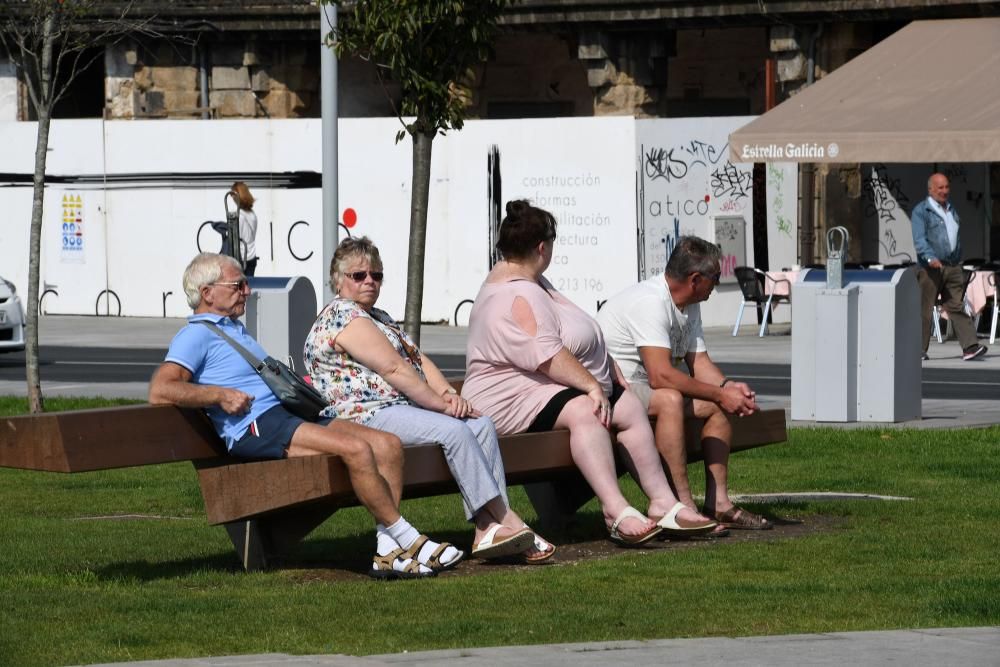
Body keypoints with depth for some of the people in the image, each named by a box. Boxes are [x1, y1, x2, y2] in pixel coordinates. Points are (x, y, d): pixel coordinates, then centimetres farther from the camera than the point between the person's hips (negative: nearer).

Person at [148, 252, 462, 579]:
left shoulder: (236, 330, 30)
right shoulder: (196, 335, 0)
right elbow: (160, 391, -14)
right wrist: (219, 395, -17)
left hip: (287, 415, 10)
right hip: (256, 427, -10)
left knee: (388, 444, -9)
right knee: (356, 449, -28)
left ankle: (388, 552, -14)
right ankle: (410, 542, -17)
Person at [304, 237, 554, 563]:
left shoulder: (379, 317, 25)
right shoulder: (342, 315, -9)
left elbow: (418, 360, 15)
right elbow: (393, 369, -15)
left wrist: (448, 394, -3)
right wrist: (440, 404, -14)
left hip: (404, 409, 10)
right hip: (368, 417, -10)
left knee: (482, 425, -7)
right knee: (454, 431, -27)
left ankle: (489, 528, -18)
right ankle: (506, 521, -25)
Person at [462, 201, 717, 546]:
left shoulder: (530, 281, 17)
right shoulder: (516, 296, -19)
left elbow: (581, 336, 24)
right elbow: (546, 355, -30)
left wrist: (610, 371, 19)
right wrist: (592, 386, -28)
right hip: (513, 398, -12)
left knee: (629, 406, 0)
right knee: (582, 410, -35)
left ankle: (663, 503, -5)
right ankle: (616, 511, -44)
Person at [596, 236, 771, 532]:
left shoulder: (688, 306, 9)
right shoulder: (650, 302, -24)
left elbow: (699, 362, 10)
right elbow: (661, 375, -32)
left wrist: (728, 386, -12)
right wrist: (720, 394, -26)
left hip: (643, 386, 11)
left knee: (719, 404, 4)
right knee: (670, 400, -36)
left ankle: (718, 503, 1)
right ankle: (682, 506, -36)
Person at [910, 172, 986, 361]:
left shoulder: (951, 210, 20)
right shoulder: (921, 211, -3)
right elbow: (919, 239, -16)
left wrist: (959, 263, 24)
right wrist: (930, 258, -31)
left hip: (953, 267, 5)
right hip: (930, 268, -5)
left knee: (957, 306, -3)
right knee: (924, 310, -1)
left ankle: (970, 347, -12)